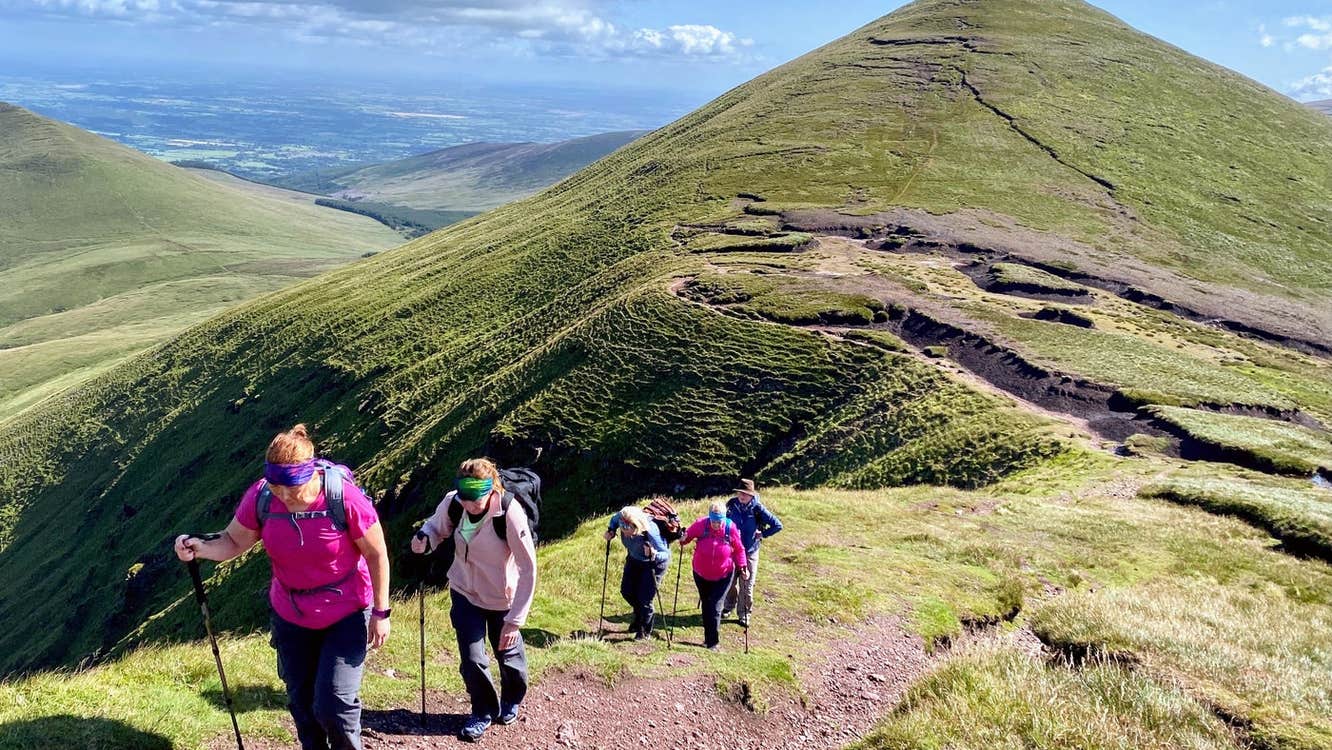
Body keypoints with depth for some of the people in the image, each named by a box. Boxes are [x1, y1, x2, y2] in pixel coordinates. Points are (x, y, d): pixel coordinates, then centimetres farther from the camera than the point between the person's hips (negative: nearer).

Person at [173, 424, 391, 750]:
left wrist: (381, 612, -11)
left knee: (332, 704, -8)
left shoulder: (344, 497, -28)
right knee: (301, 702, 18)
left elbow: (377, 553, -16)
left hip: (346, 615, -4)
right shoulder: (260, 497, -18)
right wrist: (200, 548, -24)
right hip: (290, 616, 4)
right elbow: (234, 541, -2)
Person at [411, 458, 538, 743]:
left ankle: (511, 701, 46)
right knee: (471, 660, 0)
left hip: (502, 598, -2)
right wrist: (424, 538, -25)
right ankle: (484, 711, 29)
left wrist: (515, 620, -27)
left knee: (508, 655, 13)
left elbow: (528, 569, -27)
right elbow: (435, 526, 0)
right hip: (464, 592, 3)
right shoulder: (452, 503, -21)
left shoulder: (510, 512, -32)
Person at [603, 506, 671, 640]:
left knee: (644, 597, -6)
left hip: (655, 562, -6)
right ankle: (640, 615, 44)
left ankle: (645, 630, 22)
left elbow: (666, 553, -34)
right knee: (626, 591, 12)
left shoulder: (650, 531, -43)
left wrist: (654, 554, -54)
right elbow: (614, 519, -1)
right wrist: (611, 531, -20)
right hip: (634, 559, 6)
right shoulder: (621, 518, -28)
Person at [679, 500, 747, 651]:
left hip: (723, 576, -2)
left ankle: (713, 642, 3)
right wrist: (683, 540, -23)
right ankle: (709, 638, 30)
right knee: (706, 606, 16)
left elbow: (739, 549, -4)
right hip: (701, 574, 2)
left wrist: (742, 566, -11)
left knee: (715, 607, -8)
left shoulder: (731, 528, -19)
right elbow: (688, 535, -2)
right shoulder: (701, 524, -19)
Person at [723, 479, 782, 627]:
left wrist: (762, 534, -9)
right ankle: (728, 606, 38)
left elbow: (777, 525, -11)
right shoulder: (732, 504, -7)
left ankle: (744, 614, 18)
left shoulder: (757, 508, -15)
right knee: (729, 581, 16)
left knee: (746, 585, 3)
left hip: (749, 553, -3)